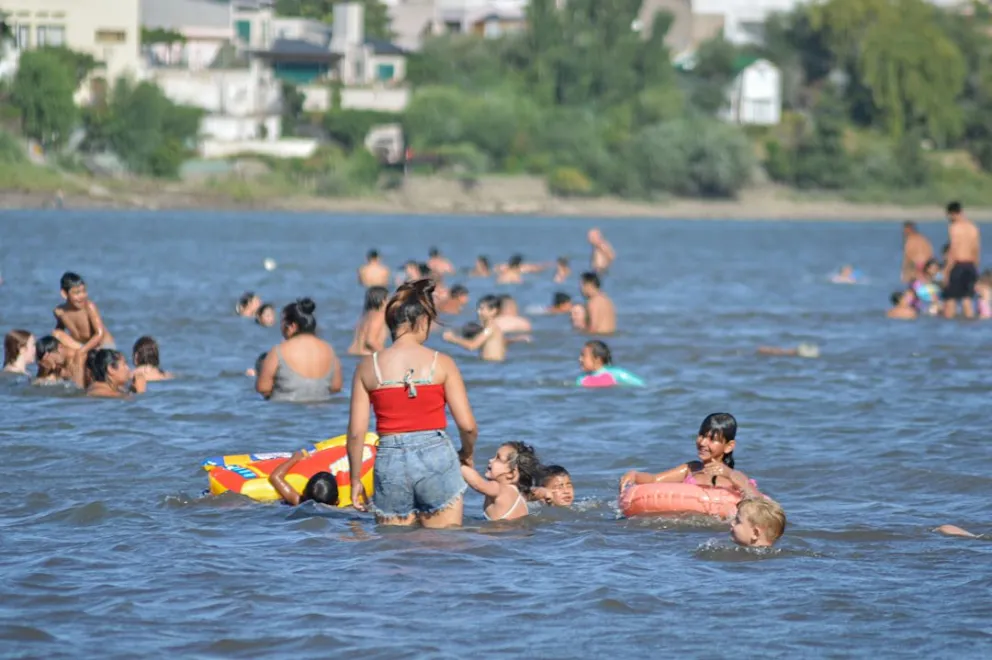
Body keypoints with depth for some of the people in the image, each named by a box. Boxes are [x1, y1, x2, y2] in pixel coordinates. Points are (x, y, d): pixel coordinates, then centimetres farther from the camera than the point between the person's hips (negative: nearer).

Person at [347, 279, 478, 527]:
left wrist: (355, 479, 11)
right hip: (435, 457, -1)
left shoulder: (368, 367, 3)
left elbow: (356, 432, 0)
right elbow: (467, 425, -4)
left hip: (390, 461, 2)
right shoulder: (441, 363, -2)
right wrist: (467, 453, 17)